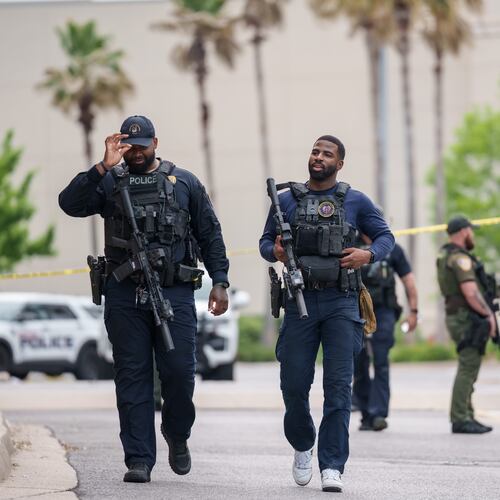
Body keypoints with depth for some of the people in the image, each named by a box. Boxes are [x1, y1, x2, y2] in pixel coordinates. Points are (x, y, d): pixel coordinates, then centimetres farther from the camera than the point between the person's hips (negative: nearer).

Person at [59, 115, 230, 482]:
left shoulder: (184, 183, 11)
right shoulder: (110, 182, 10)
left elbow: (211, 235, 12)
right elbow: (70, 204, -7)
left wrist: (220, 282, 4)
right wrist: (103, 167, -13)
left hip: (175, 293, 0)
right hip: (125, 296, 0)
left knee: (179, 372, -4)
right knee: (132, 378, 0)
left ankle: (177, 435, 23)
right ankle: (139, 459, 2)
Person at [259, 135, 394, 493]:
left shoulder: (355, 202, 7)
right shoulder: (286, 200, 9)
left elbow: (386, 237, 11)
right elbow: (266, 240, 14)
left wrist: (368, 255, -11)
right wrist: (275, 252, -10)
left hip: (341, 304, -1)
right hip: (300, 302, 1)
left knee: (339, 386, -8)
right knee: (294, 383, 1)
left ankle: (332, 467, -8)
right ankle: (302, 446, 28)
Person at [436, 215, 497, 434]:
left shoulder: (445, 256, 17)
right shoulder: (460, 258, -15)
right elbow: (471, 293, -22)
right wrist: (489, 315, -12)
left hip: (456, 316, 10)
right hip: (467, 319, -10)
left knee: (469, 369, 13)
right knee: (468, 368, -10)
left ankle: (467, 417, 14)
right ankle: (460, 419, -13)